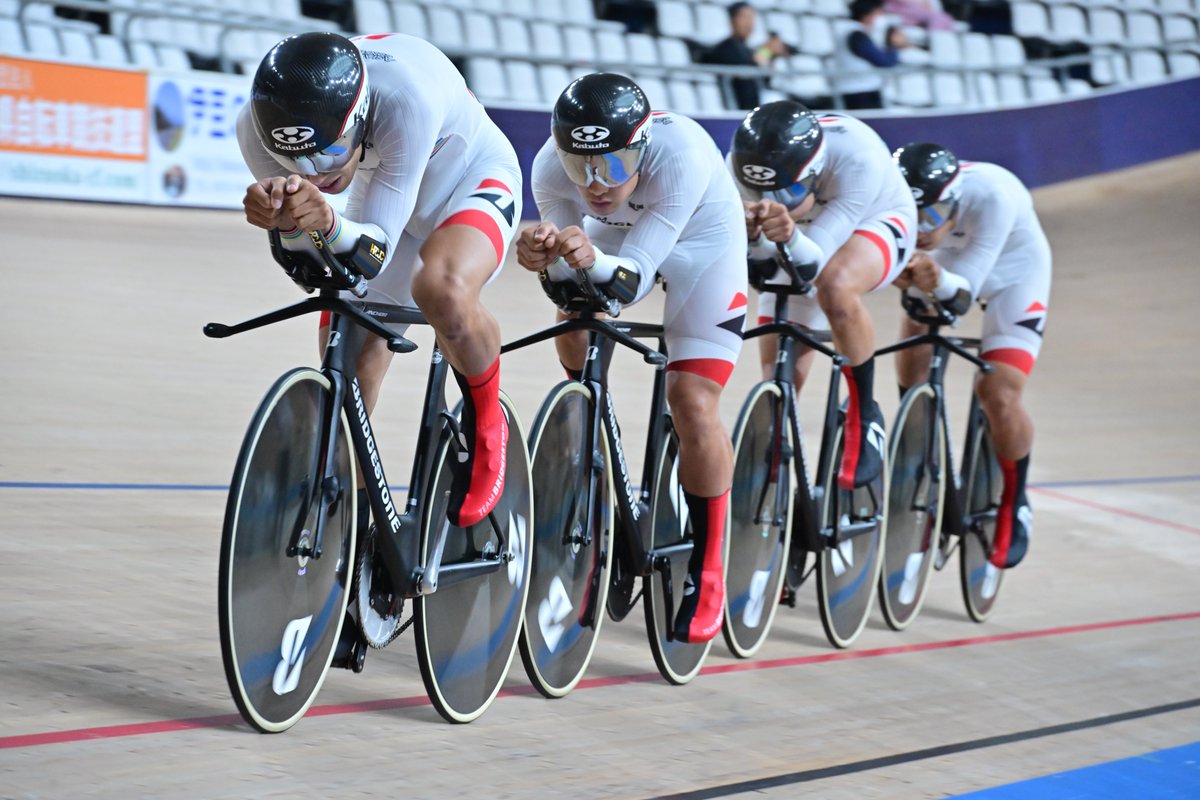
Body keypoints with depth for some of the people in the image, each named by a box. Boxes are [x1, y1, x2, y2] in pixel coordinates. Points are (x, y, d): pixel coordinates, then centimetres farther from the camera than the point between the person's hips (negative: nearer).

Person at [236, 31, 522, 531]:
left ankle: (485, 426, -9)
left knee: (442, 289, -38)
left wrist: (327, 223, -59)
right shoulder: (259, 127, -29)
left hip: (471, 181, -5)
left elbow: (375, 255, -38)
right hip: (380, 201, 5)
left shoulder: (408, 95, -42)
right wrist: (288, 221, -45)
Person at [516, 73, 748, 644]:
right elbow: (569, 271, -25)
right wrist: (548, 258, -48)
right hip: (614, 235, 4)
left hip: (699, 242, -4)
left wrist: (593, 260, -60)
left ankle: (706, 571, -1)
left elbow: (633, 280, -40)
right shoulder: (551, 168, -31)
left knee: (693, 406, -15)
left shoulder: (682, 154, -42)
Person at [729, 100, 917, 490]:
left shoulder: (858, 157, -42)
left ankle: (865, 413, -18)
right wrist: (751, 235, -55)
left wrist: (791, 236, -64)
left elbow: (816, 260, -43)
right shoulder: (744, 163, -32)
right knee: (777, 380, -1)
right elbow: (760, 254, -32)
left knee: (835, 285, -38)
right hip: (797, 246, 4)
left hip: (874, 222, -4)